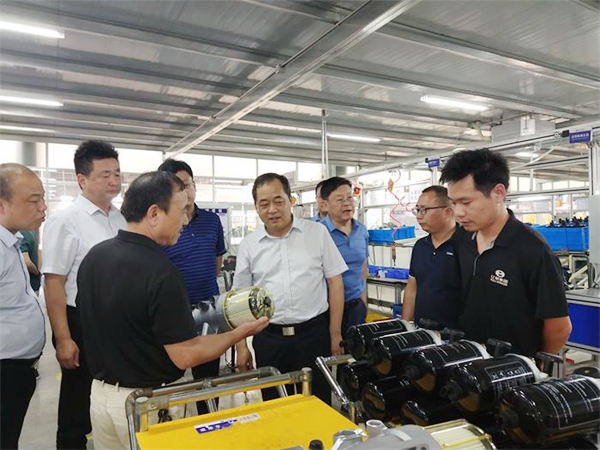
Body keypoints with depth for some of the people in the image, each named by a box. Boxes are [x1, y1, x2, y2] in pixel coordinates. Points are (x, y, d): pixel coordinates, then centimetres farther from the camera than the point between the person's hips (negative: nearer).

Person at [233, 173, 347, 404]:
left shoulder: (317, 232, -2)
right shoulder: (248, 245, 2)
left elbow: (335, 282, 1)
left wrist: (335, 333, -2)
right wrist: (241, 345, 3)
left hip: (314, 333, -1)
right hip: (269, 338, 2)